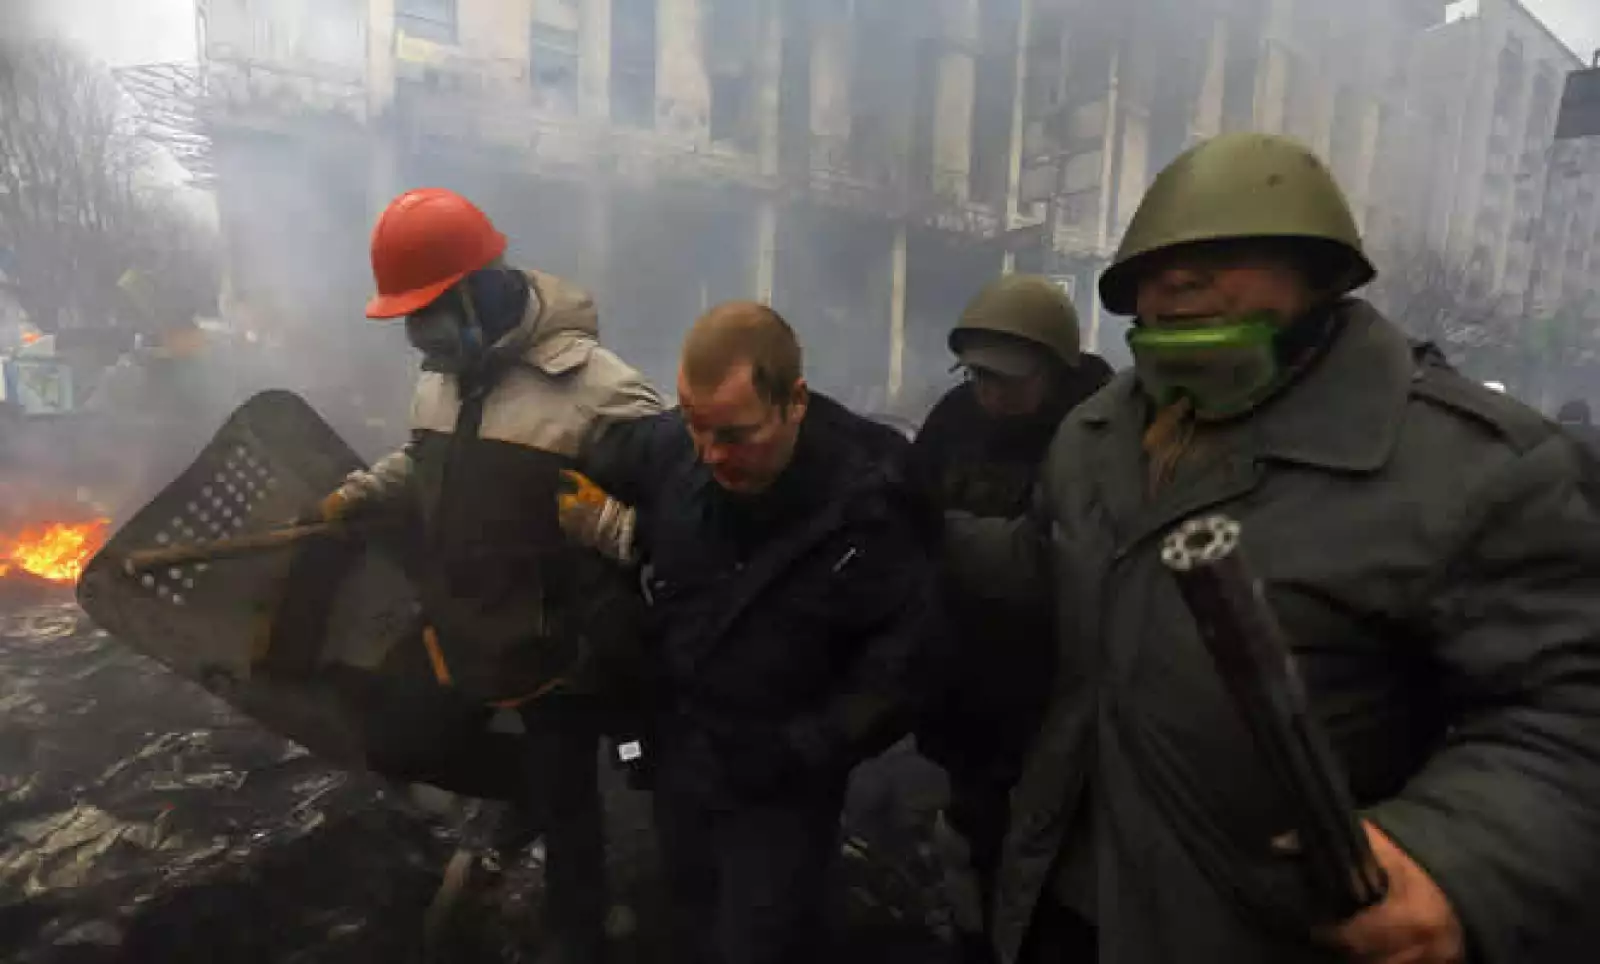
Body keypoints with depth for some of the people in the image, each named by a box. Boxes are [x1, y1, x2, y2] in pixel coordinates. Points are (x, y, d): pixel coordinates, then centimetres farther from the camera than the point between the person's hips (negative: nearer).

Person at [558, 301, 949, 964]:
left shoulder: (864, 501, -26)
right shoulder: (669, 447, -17)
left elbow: (907, 654, -18)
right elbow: (582, 477, 4)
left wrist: (805, 750, -15)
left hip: (780, 782, -4)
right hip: (678, 752, 4)